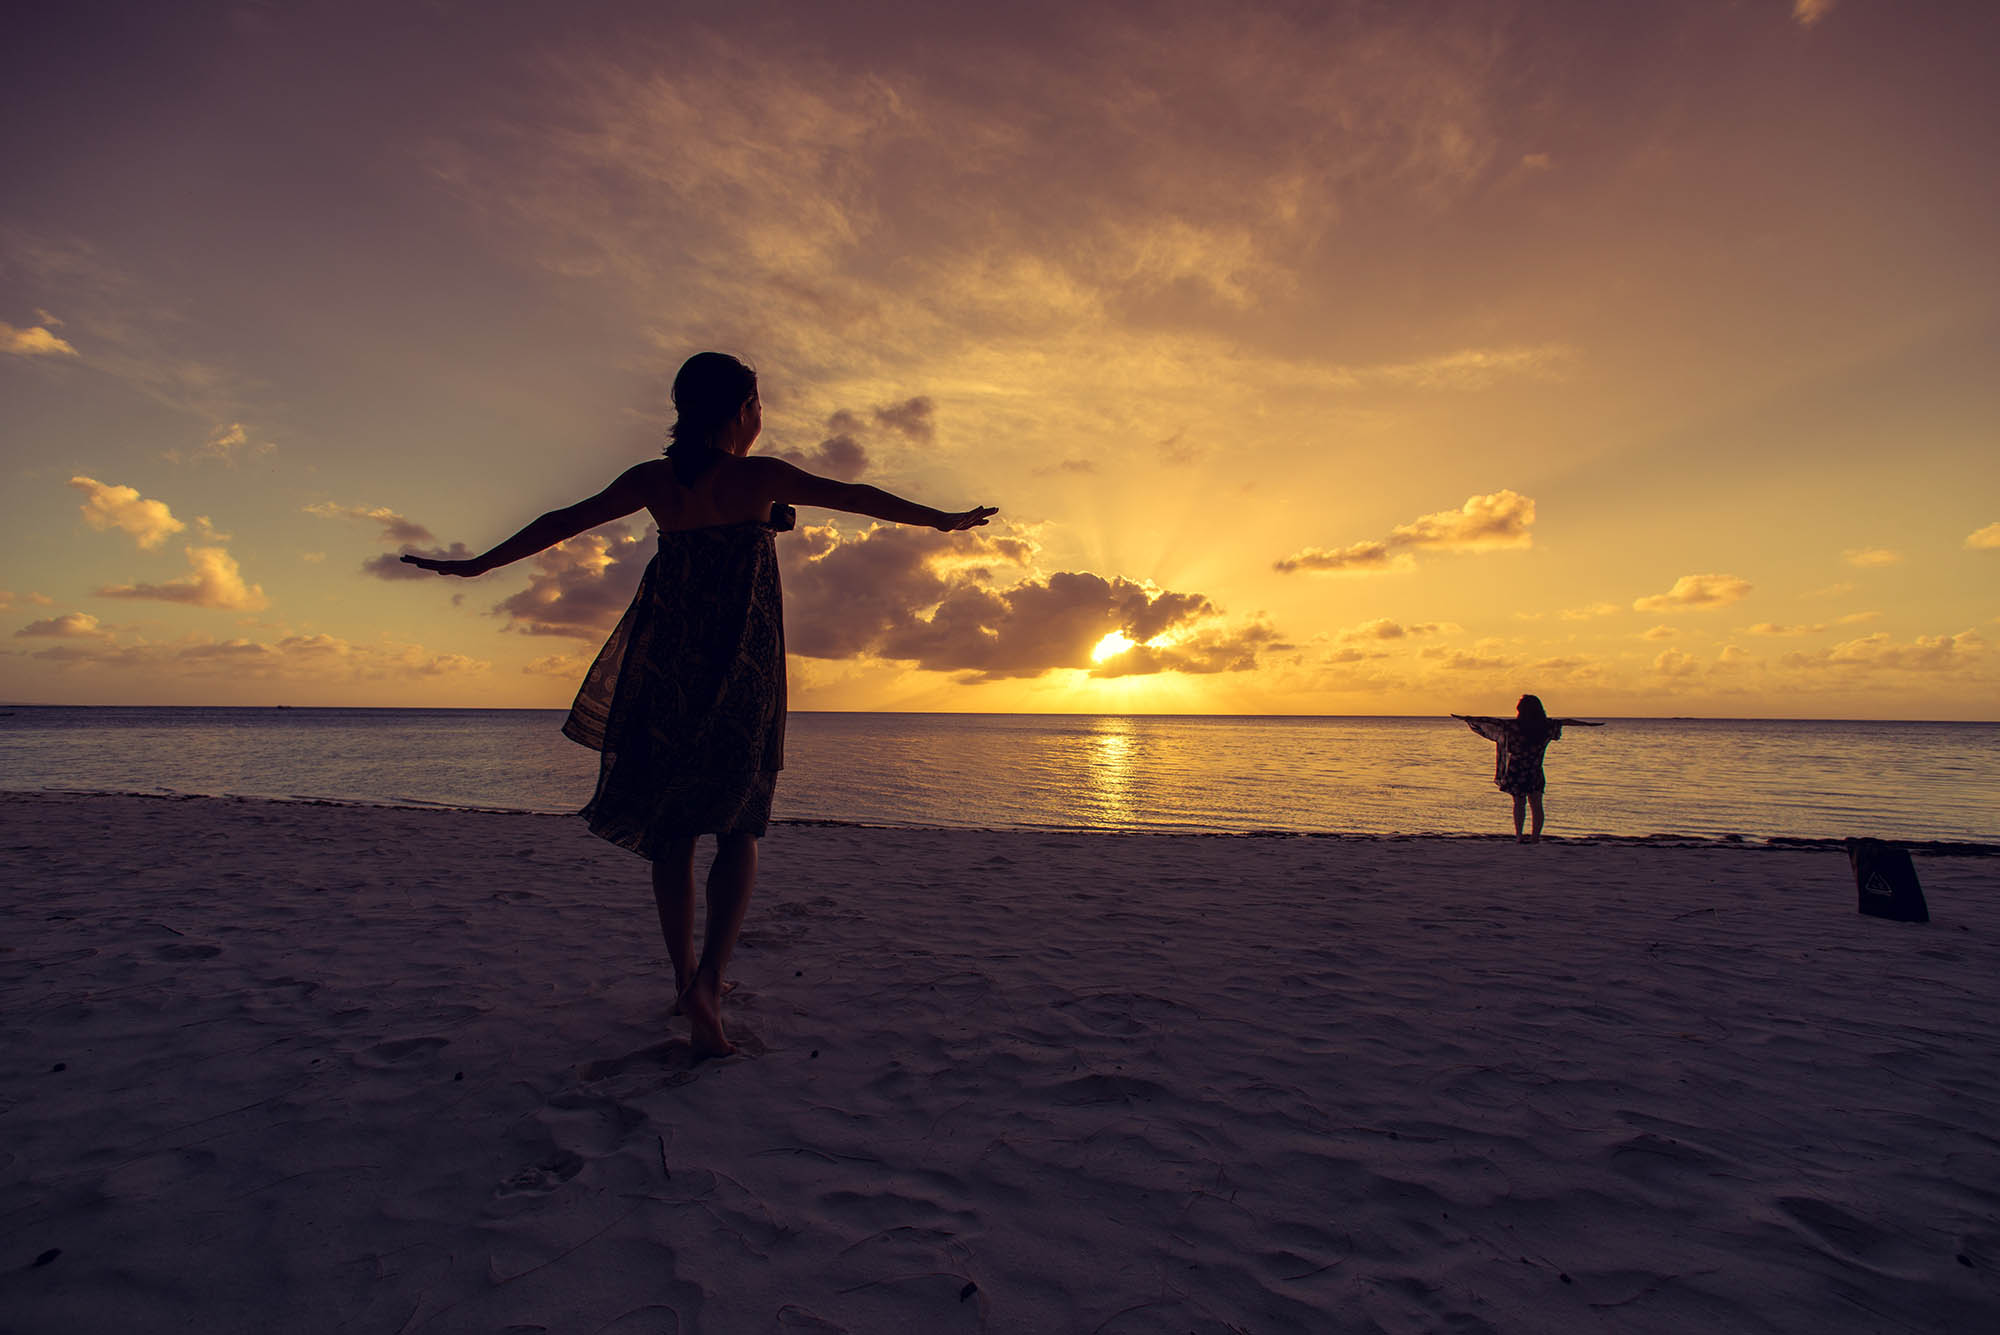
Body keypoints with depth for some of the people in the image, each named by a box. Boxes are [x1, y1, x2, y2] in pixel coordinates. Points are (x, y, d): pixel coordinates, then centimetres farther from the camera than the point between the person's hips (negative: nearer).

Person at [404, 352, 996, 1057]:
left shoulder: (653, 480, 5)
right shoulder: (760, 477, -5)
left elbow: (564, 521, 11)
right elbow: (856, 497, 2)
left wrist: (480, 564, 24)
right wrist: (944, 519, 13)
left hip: (667, 662, 4)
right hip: (742, 668, -3)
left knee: (672, 827, 13)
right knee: (739, 826, 7)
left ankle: (685, 978, 23)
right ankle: (708, 981, -9)